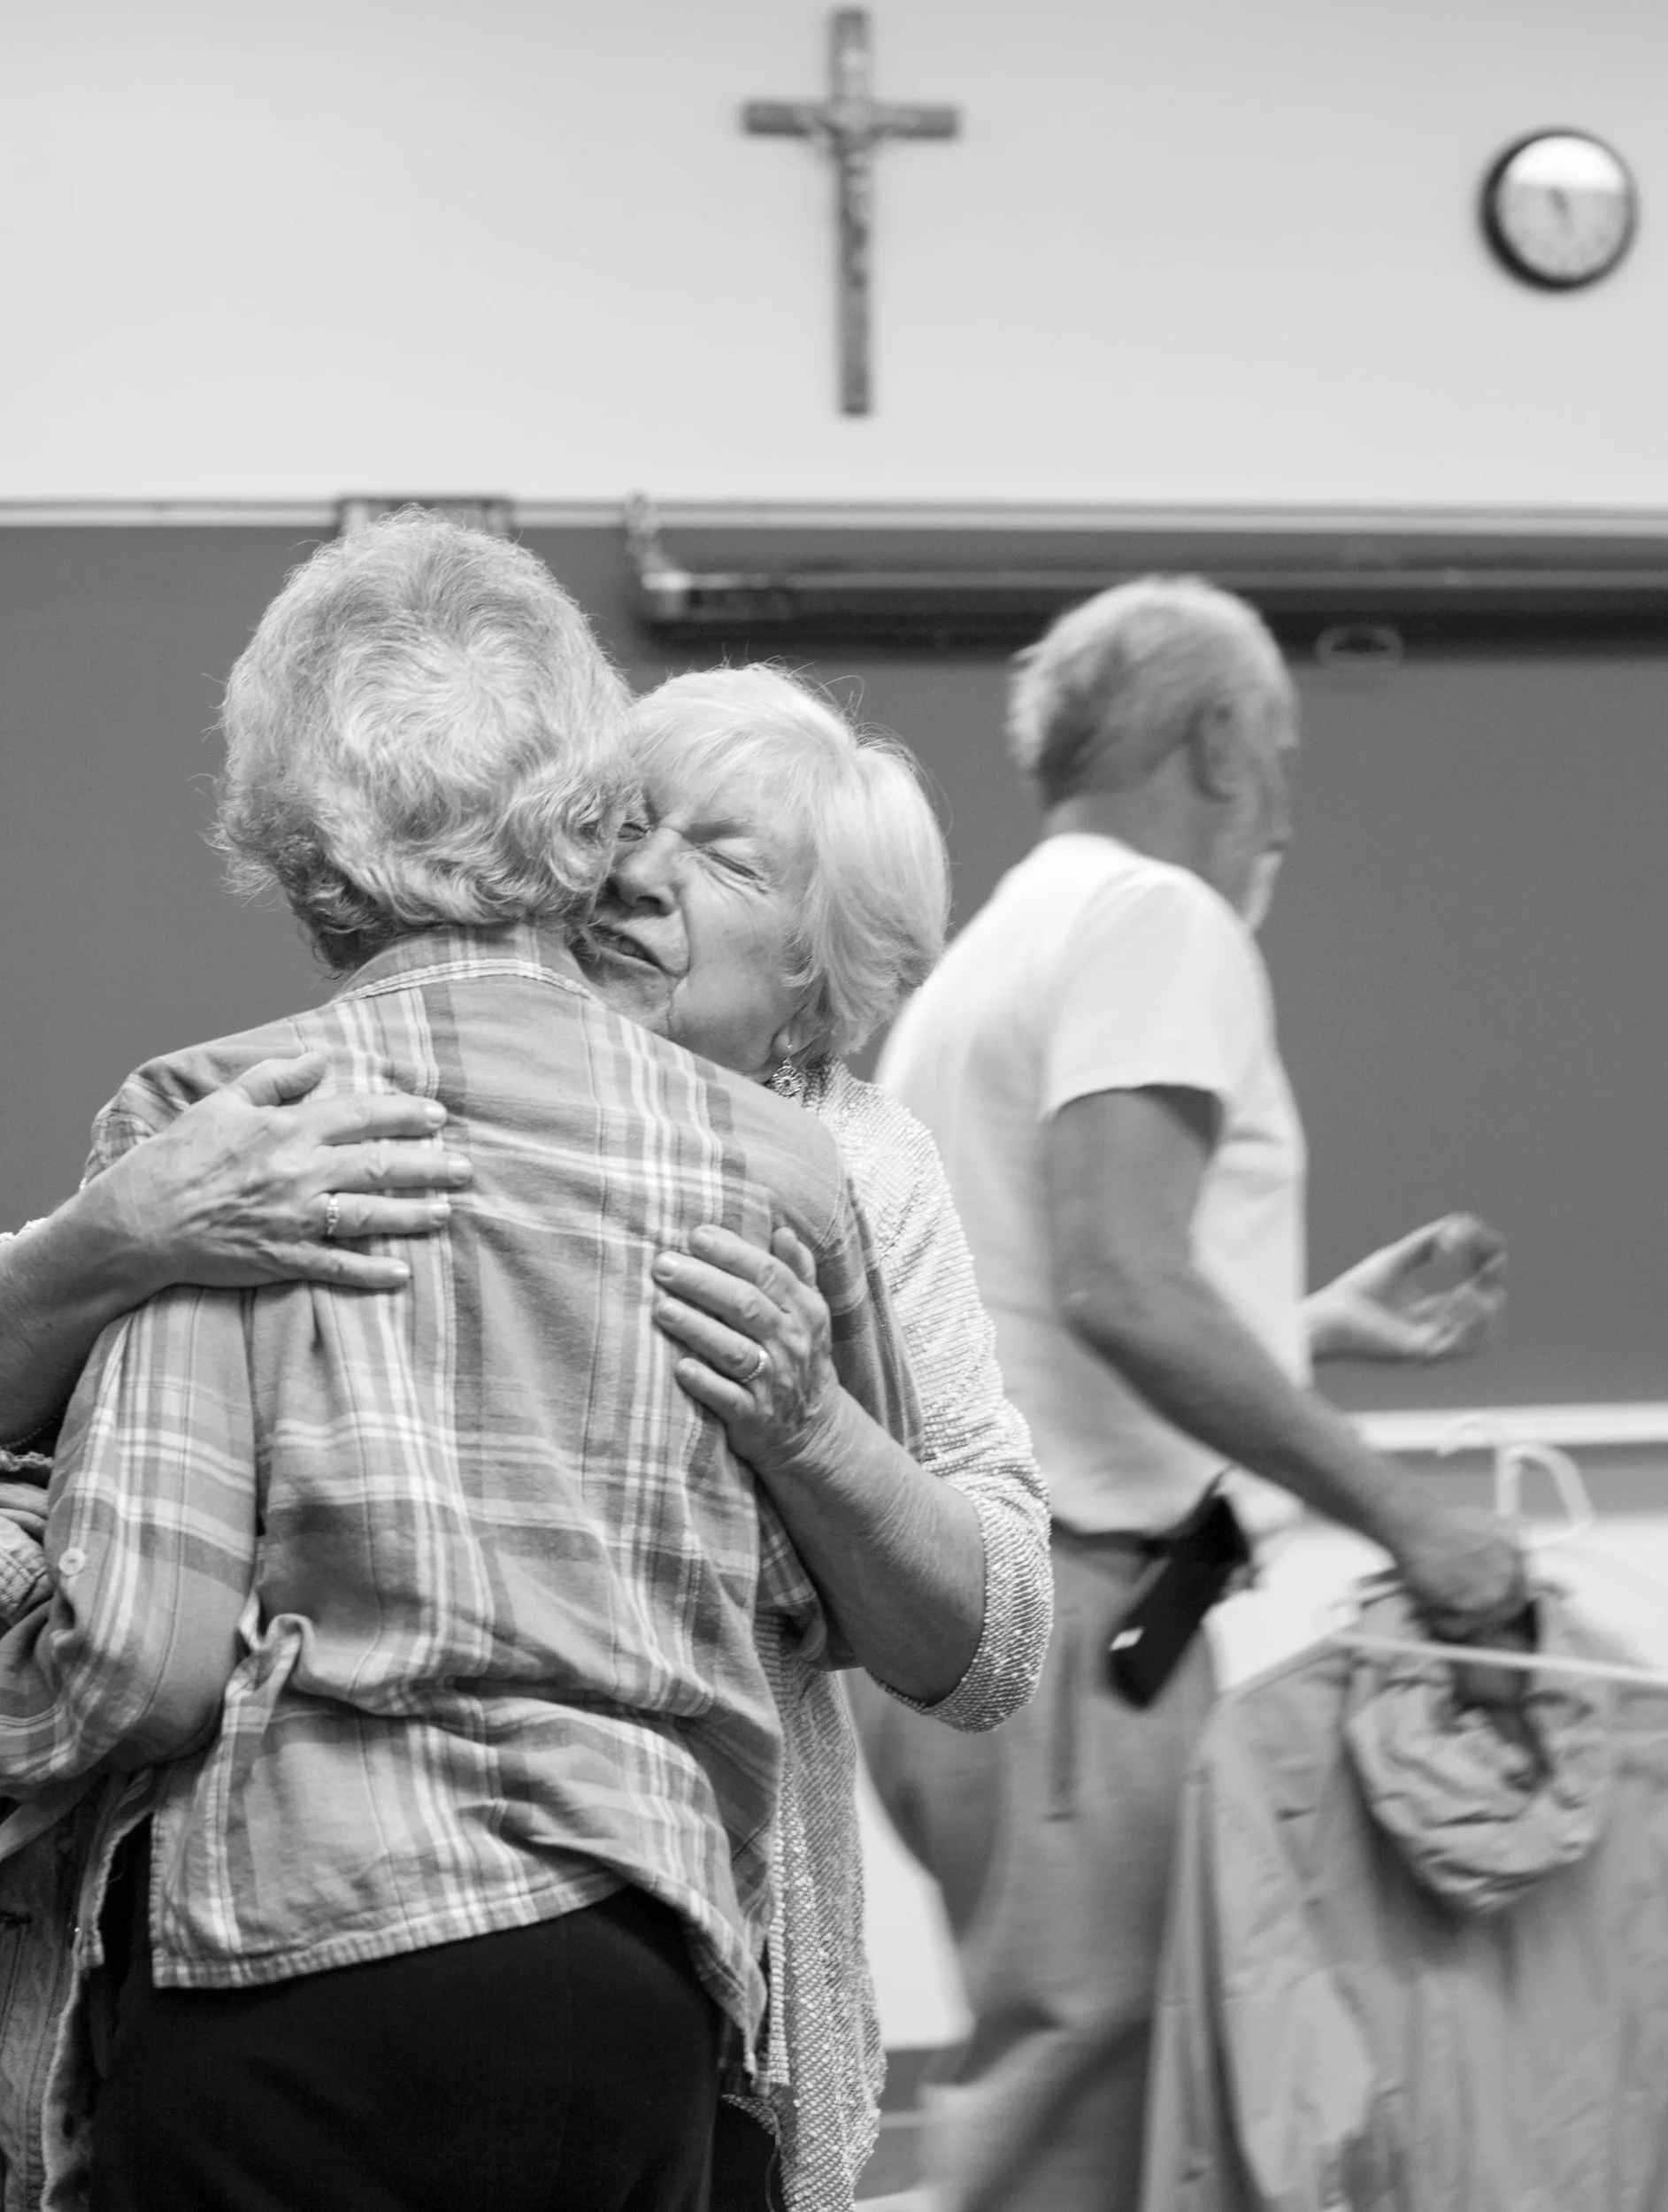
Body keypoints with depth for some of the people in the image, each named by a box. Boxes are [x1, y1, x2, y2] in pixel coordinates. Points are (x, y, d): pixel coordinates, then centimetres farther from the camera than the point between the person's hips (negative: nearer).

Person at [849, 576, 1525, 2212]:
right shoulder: (1159, 918, -5)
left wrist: (1318, 1325, 29)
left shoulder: (989, 953, 23)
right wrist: (1406, 1518, -15)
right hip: (1071, 1613, -9)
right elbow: (1123, 1286, -18)